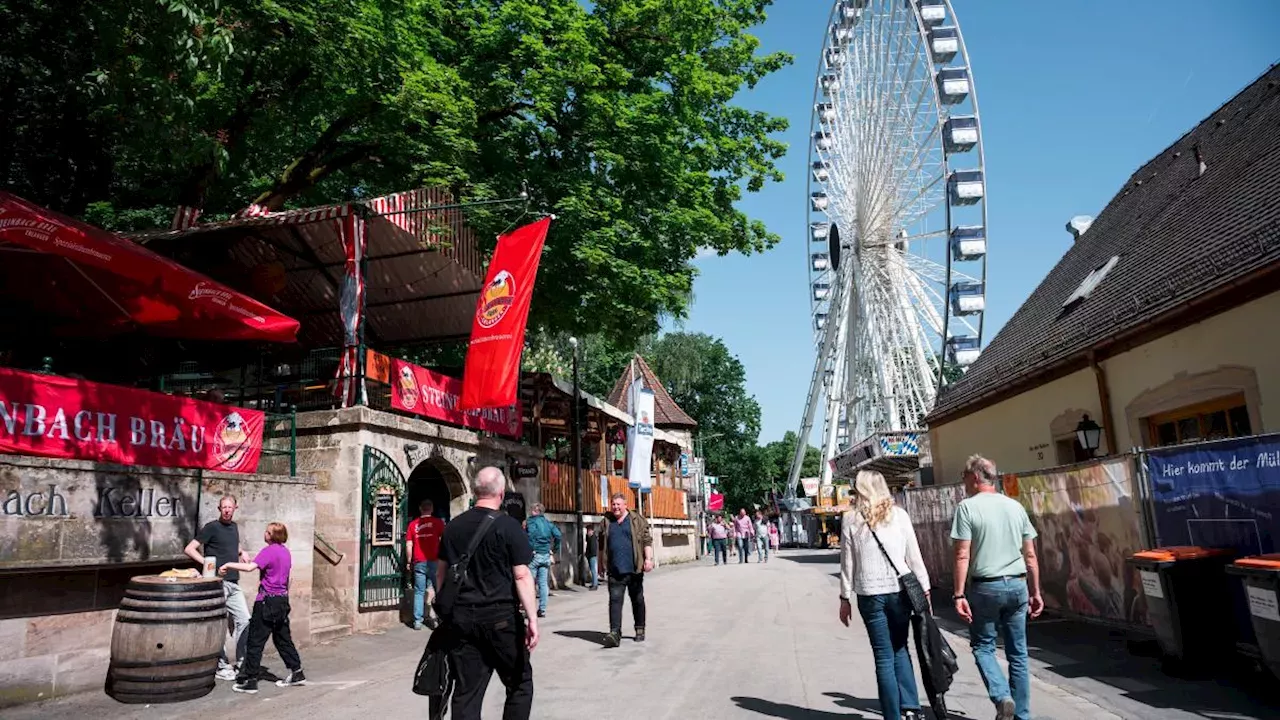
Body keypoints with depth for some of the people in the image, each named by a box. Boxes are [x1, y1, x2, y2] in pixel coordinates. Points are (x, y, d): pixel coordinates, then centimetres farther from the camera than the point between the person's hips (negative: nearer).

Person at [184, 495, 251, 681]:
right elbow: (189, 549, -10)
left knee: (244, 620, 6)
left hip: (233, 583, 7)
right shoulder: (212, 527, -6)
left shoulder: (234, 527, 14)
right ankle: (222, 666, 10)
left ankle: (241, 662, 17)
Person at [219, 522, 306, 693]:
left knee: (255, 641, 0)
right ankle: (297, 673, 20)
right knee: (283, 638, 16)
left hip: (268, 601, -8)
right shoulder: (286, 552, 11)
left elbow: (250, 567, -28)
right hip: (283, 599, 8)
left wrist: (229, 565, -18)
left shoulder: (269, 551, -13)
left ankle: (249, 681, 3)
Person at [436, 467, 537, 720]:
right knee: (519, 684, 11)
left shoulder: (453, 526, 7)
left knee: (466, 691, 8)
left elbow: (441, 572, 13)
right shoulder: (509, 526, -9)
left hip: (460, 617, 5)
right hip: (501, 617, -5)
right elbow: (521, 575, -12)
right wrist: (532, 618, -11)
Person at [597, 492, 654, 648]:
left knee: (637, 600, 11)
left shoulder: (637, 520, 2)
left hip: (634, 569, -1)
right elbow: (601, 546, 17)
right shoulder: (606, 522, 10)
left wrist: (648, 559, -13)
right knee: (615, 600, -10)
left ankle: (640, 630, 26)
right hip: (614, 570, 1)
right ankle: (615, 633, -15)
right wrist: (602, 564, 15)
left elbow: (647, 540, -2)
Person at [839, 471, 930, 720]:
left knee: (884, 656, 8)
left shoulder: (851, 519, 0)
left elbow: (847, 562, 1)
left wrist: (845, 598, 7)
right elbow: (914, 555, 2)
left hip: (870, 594, -1)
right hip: (900, 590, 2)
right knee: (900, 649, 19)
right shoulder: (899, 514, 2)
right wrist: (924, 588, 9)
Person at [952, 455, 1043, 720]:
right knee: (1018, 653, 13)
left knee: (982, 646, 12)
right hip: (1017, 586, 5)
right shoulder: (1015, 506, 8)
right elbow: (1030, 555, 10)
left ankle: (1002, 696, -7)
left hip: (985, 587, -4)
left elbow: (962, 556, -12)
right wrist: (1035, 593, 17)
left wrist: (959, 594, -9)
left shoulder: (967, 507, -7)